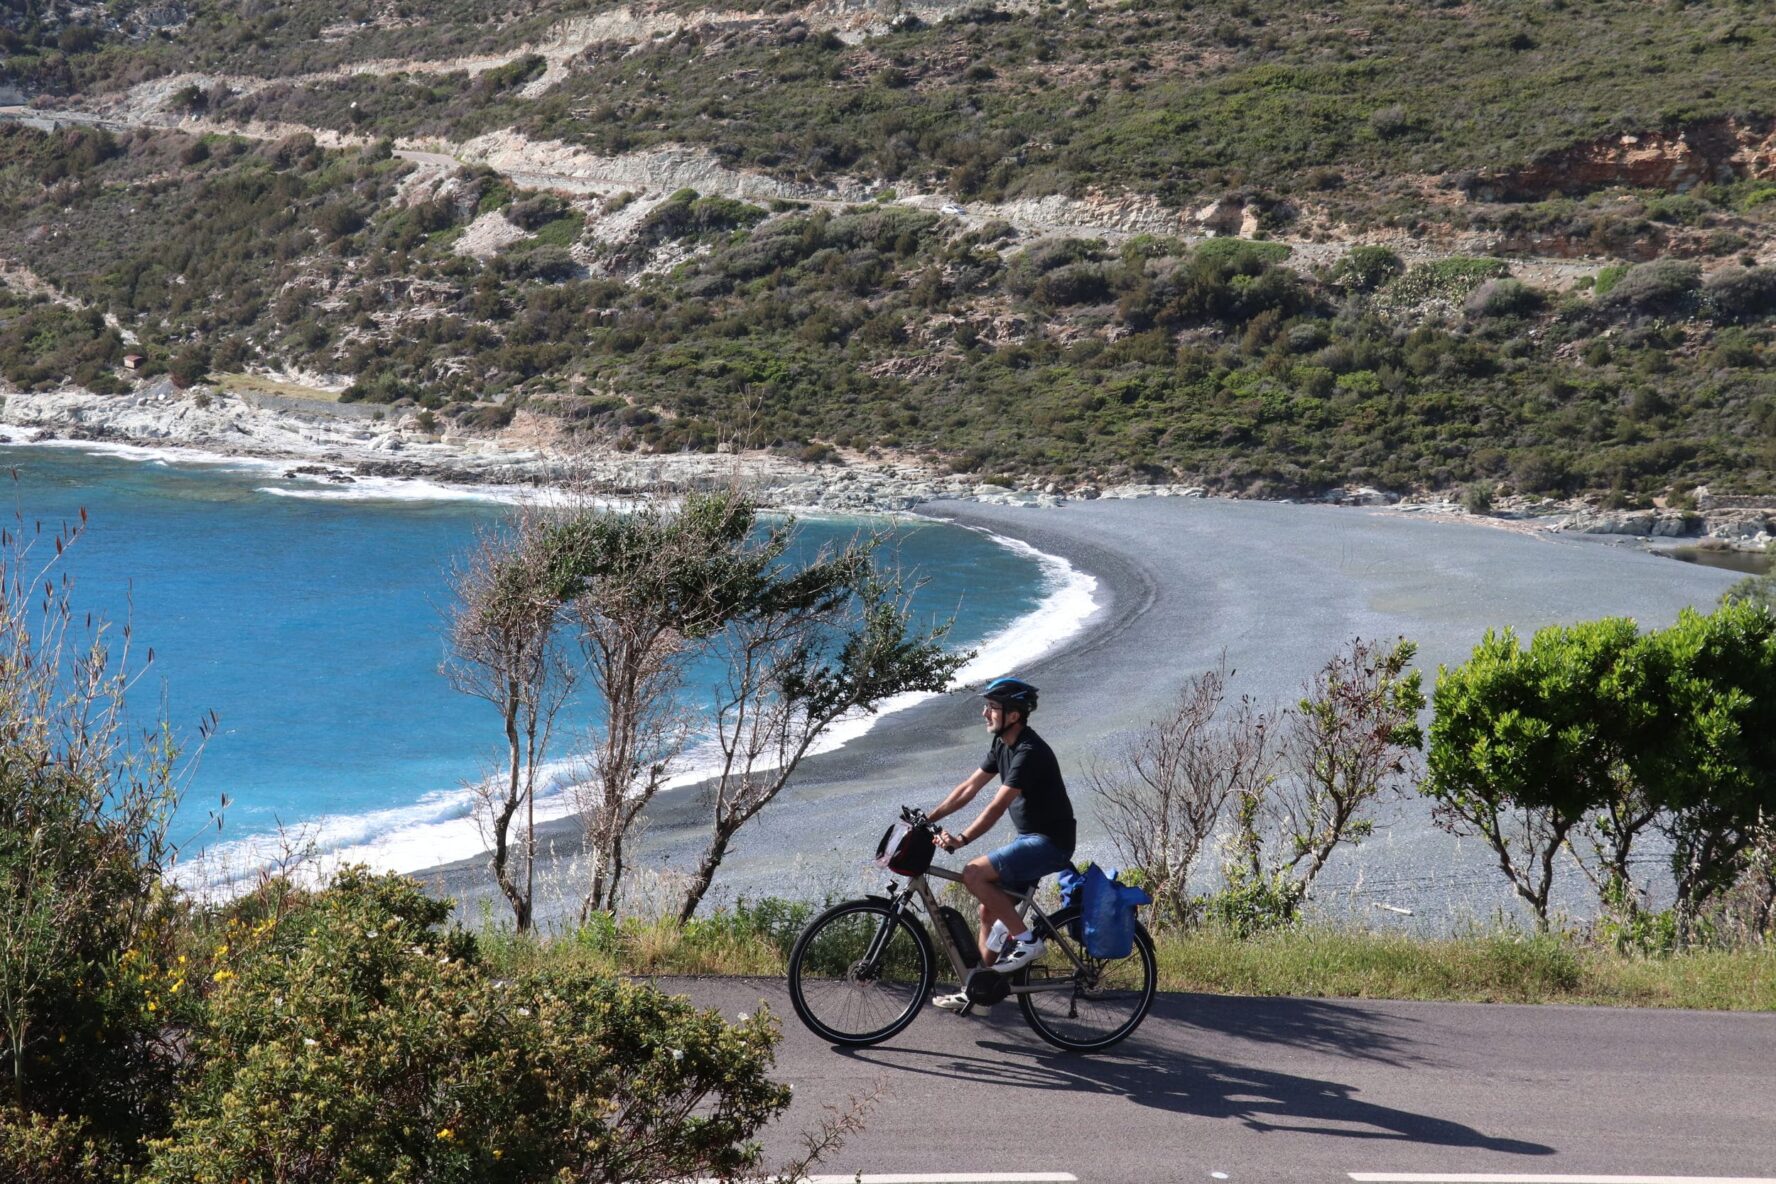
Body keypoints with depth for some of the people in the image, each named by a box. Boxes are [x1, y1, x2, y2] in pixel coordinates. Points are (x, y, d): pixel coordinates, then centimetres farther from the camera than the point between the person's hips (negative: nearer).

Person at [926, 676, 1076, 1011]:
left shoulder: (1029, 752, -21)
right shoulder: (1003, 745, 8)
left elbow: (997, 806, -29)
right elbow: (969, 788, 11)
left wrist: (962, 839, -36)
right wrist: (928, 819, 4)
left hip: (1049, 842, -10)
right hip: (1029, 839, 10)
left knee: (974, 873, -21)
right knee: (989, 910, 8)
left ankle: (1026, 940, -13)